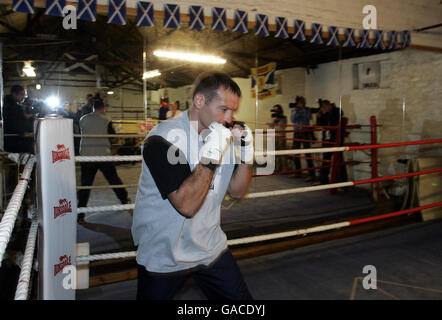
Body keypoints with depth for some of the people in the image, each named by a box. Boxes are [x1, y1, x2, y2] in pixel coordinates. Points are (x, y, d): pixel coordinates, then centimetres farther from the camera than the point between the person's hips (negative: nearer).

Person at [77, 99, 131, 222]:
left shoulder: (83, 119, 4)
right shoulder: (106, 121, -2)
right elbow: (113, 136, 6)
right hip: (104, 155, -1)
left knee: (85, 184, 4)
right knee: (114, 179, 15)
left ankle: (80, 214, 2)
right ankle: (125, 200, 30)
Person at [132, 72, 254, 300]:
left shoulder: (223, 136, -1)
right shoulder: (162, 140, -22)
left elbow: (236, 192, 4)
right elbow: (186, 205, -28)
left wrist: (246, 152, -11)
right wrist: (212, 153, -32)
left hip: (211, 247, 6)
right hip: (163, 256, -5)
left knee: (241, 298, 10)